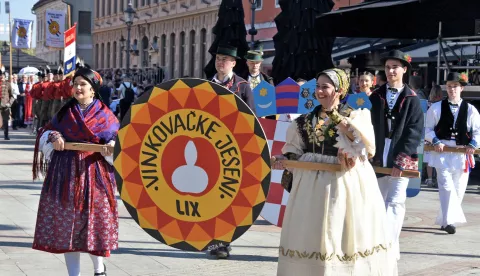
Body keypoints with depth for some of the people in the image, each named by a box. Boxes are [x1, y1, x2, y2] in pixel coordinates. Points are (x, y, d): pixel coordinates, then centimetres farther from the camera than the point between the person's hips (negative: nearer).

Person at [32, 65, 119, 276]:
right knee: (66, 223, 4)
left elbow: (117, 141, -1)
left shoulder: (105, 115, 1)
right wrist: (53, 137, -8)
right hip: (65, 173, 3)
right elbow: (45, 134, 13)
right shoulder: (65, 111, 8)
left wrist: (111, 148, -22)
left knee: (93, 221, 0)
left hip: (92, 174, -3)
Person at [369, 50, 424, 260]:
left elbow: (415, 132, -6)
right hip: (379, 158, 3)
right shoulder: (375, 97, 8)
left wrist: (400, 160, -15)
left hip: (401, 159, -3)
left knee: (395, 202, -6)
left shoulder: (412, 100, 1)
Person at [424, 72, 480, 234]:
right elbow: (428, 129, 4)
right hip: (442, 153, -3)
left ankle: (444, 220, 21)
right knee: (446, 187, -15)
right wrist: (436, 141, -13)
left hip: (462, 154, 3)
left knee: (458, 190, 8)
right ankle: (449, 221, -18)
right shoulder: (436, 108, 3)